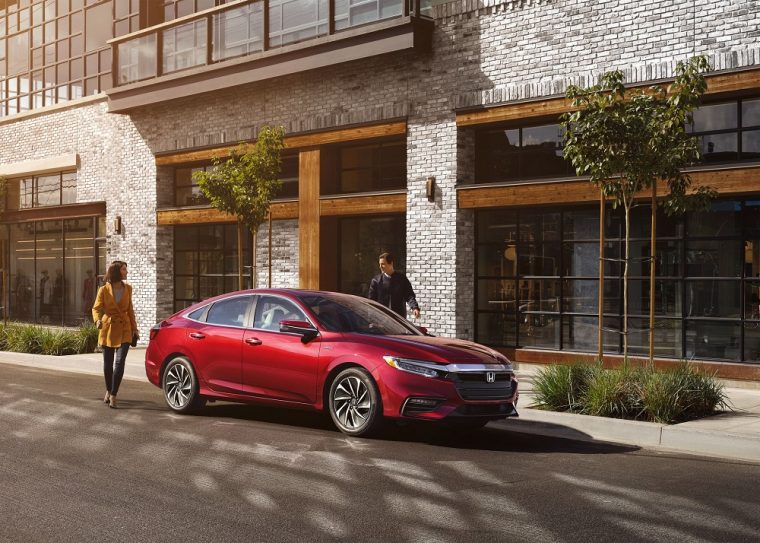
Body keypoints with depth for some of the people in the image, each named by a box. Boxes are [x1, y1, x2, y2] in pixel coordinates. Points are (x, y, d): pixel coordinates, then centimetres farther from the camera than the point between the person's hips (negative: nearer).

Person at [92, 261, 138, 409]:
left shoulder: (127, 288, 3)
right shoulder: (104, 290, -6)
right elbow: (96, 308, -5)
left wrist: (134, 328, 11)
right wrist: (97, 320, -26)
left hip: (124, 329, 1)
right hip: (108, 329, -1)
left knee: (119, 362, -13)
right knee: (108, 363, 10)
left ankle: (113, 395, -7)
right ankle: (108, 391, 33)